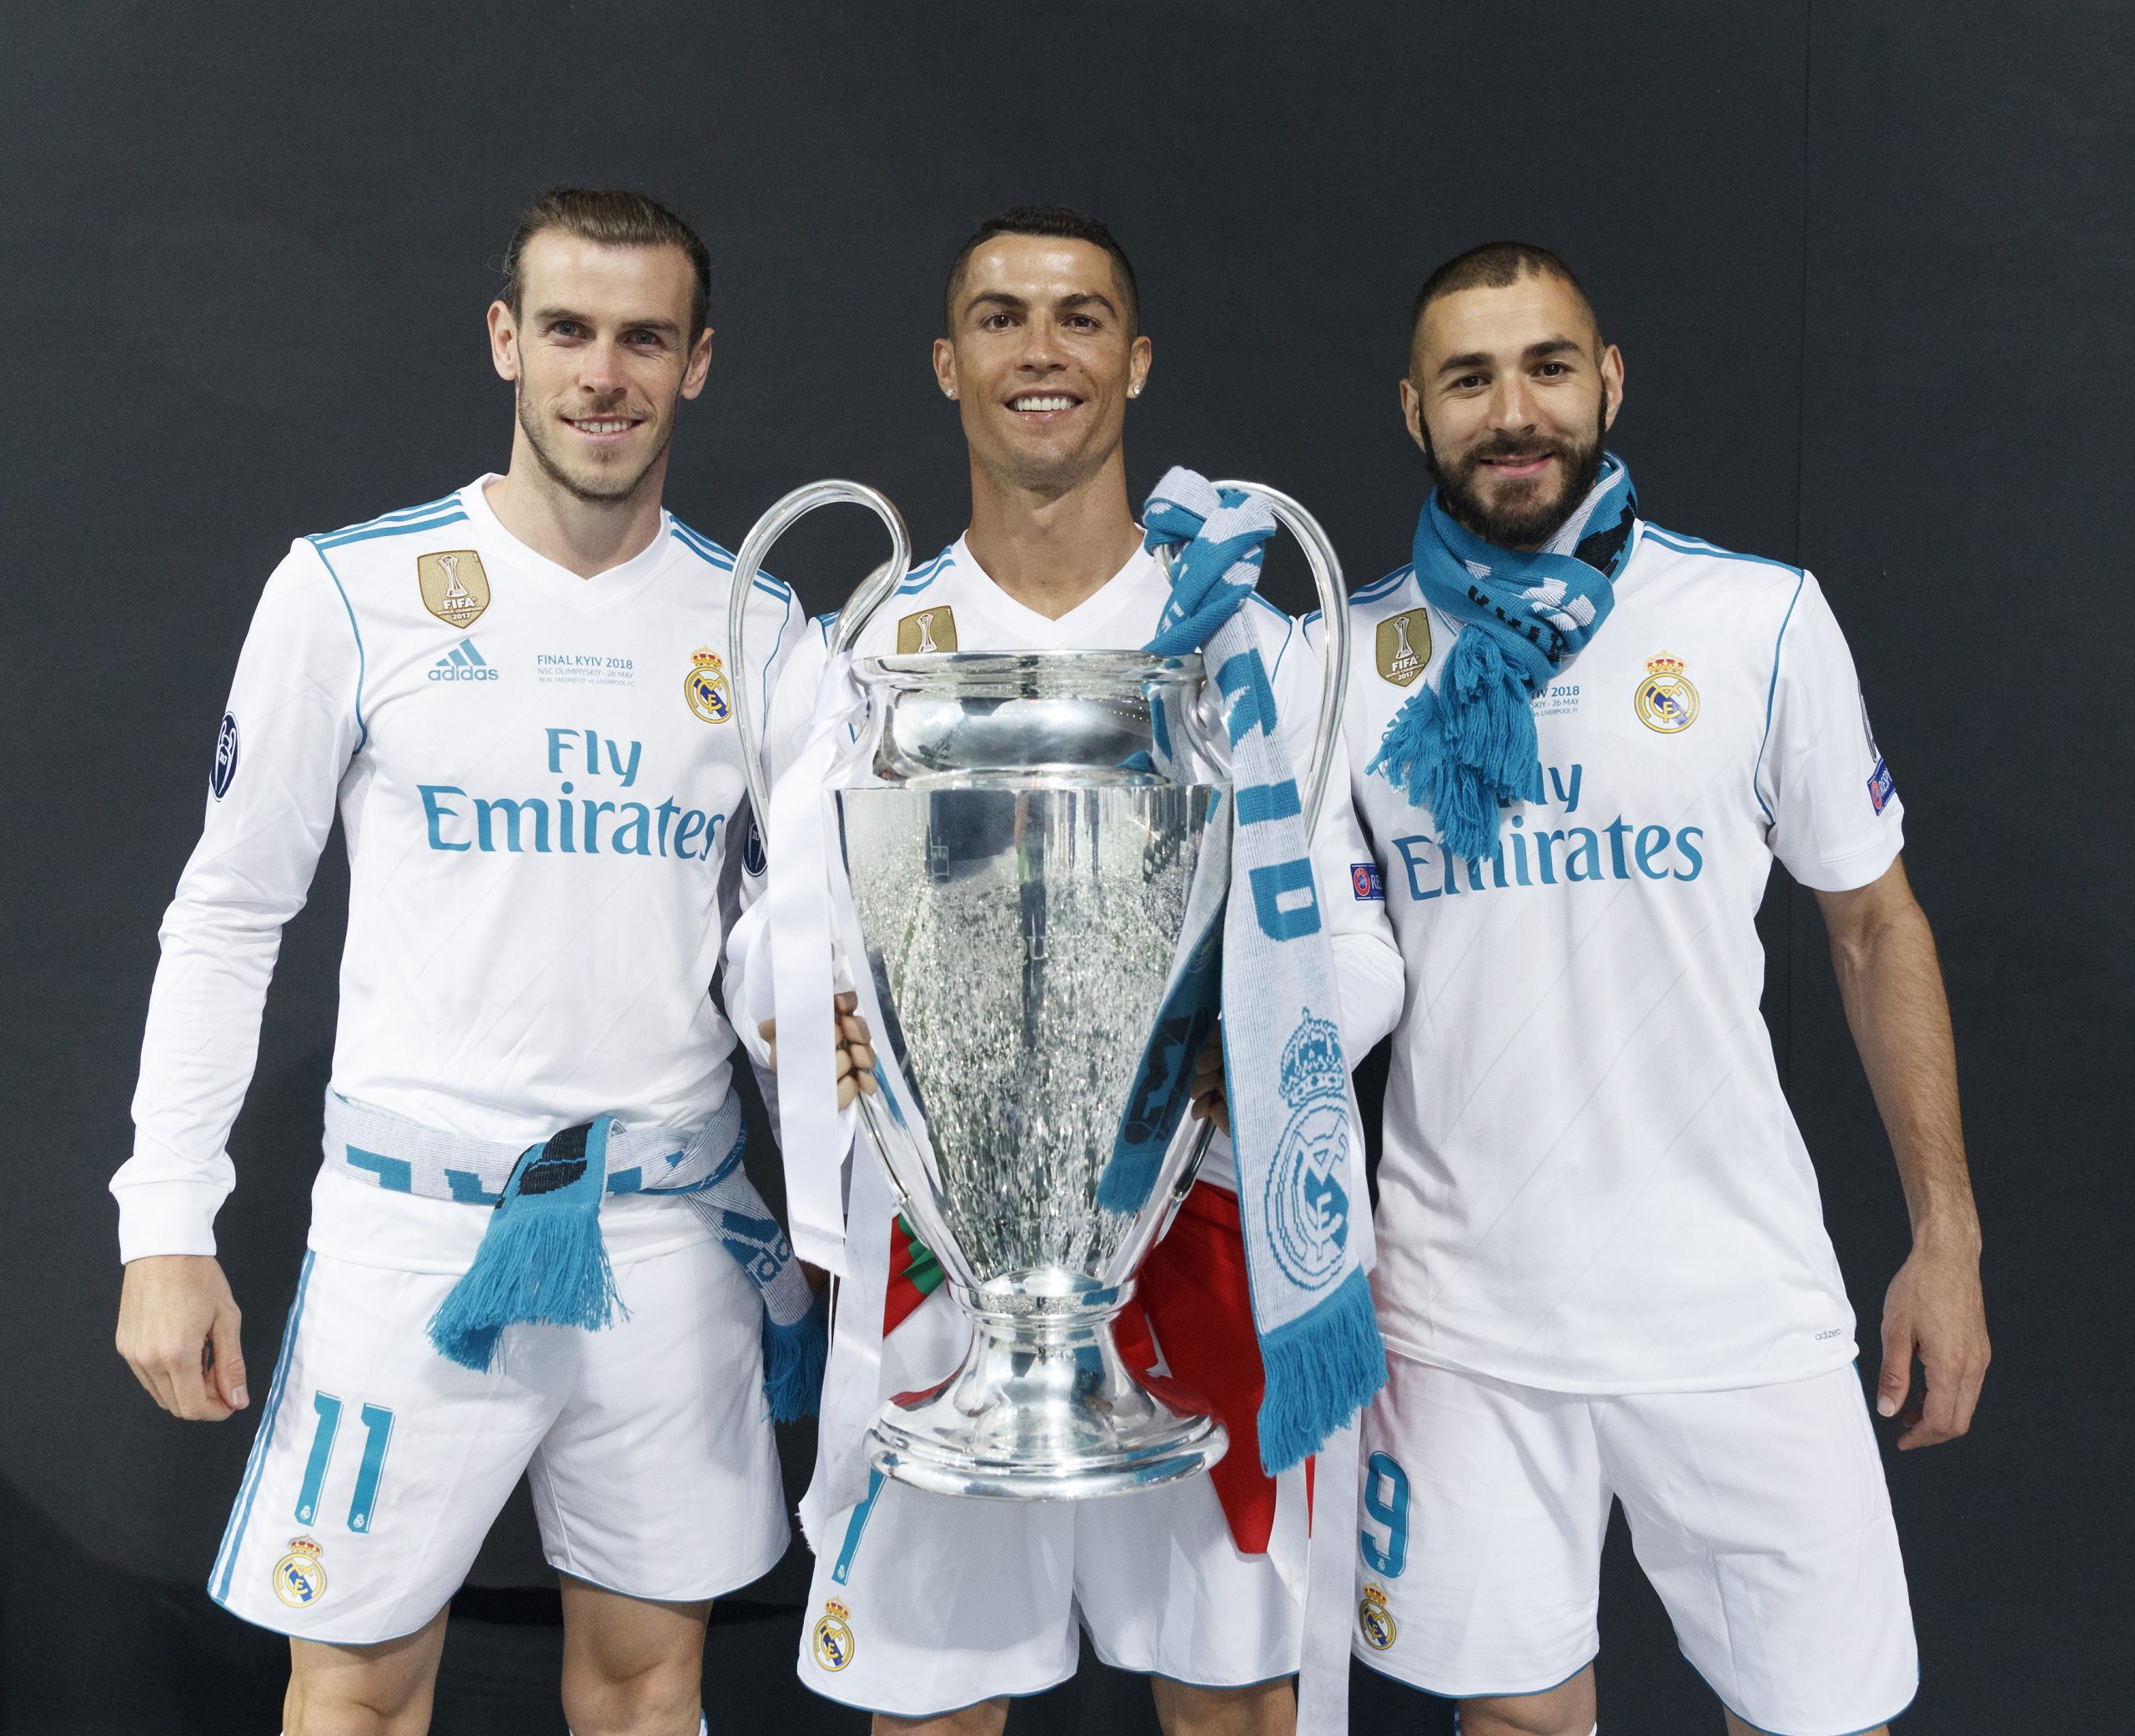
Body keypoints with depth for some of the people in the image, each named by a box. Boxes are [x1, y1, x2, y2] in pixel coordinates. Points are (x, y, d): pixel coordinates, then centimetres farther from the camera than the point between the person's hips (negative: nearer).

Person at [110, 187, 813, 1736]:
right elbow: (227, 919, 0)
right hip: (420, 1226, -2)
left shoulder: (761, 628, 4)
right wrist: (167, 1224, -4)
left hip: (673, 1229, 3)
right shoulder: (354, 592, -4)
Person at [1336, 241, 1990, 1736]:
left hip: (1737, 1303, 0)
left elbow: (1875, 921, 4)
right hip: (1459, 1307, 1)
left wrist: (1948, 1236, 4)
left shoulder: (1764, 618, -3)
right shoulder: (1350, 659, 0)